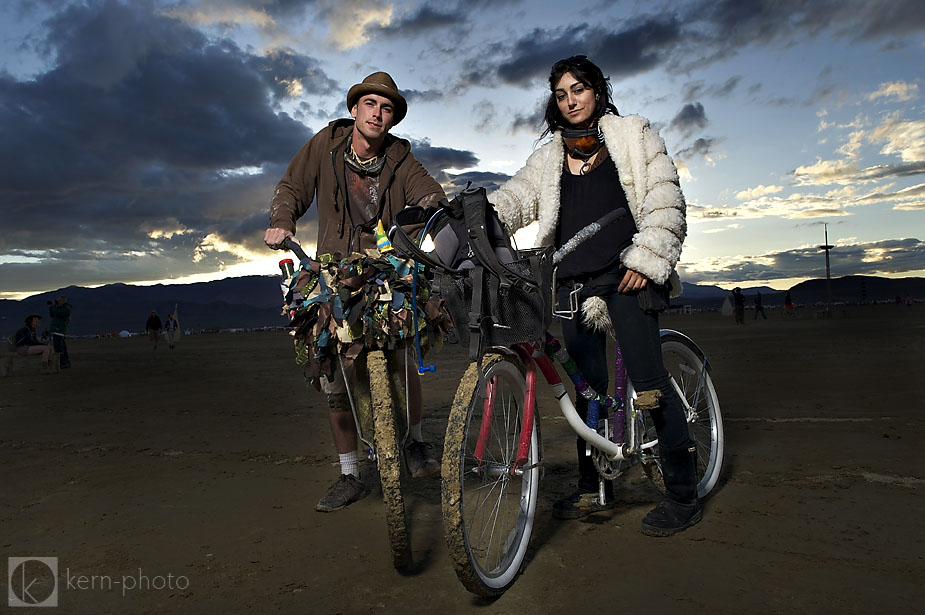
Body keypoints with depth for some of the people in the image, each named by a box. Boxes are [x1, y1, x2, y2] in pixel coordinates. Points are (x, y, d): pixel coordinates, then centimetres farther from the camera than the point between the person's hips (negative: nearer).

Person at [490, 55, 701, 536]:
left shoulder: (633, 135, 13)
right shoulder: (548, 158, 21)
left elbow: (664, 200, 4)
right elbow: (515, 198, 7)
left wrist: (646, 258, -9)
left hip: (625, 274, -3)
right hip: (574, 280, 4)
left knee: (647, 379, -9)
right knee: (588, 383, 6)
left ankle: (683, 495, 3)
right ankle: (593, 489, 18)